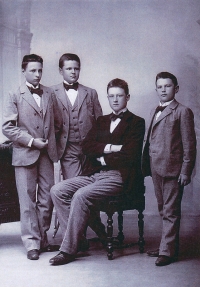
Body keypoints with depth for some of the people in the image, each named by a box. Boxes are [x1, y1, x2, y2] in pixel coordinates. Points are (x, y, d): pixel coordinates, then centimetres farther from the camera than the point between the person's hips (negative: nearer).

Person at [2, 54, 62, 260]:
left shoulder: (49, 94, 11)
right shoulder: (15, 96, 0)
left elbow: (58, 122, 19)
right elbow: (7, 127, -7)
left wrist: (49, 139, 8)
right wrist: (31, 140, -11)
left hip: (46, 153, 4)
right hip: (25, 154, -3)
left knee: (47, 200, 5)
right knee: (28, 201, 0)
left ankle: (43, 239, 18)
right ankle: (32, 244, 7)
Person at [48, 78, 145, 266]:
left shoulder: (136, 122, 3)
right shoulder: (101, 121, 21)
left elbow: (130, 154, -11)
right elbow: (86, 147, 6)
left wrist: (103, 157, -3)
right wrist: (110, 148, -10)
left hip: (118, 176, -7)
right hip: (93, 174, 7)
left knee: (80, 196, -28)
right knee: (57, 190, -12)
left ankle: (69, 249, -19)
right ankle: (76, 235, -7)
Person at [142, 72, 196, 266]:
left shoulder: (182, 112, -5)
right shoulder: (154, 112, 17)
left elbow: (189, 144, -8)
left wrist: (185, 171, -13)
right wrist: (146, 166, 9)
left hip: (172, 169, -7)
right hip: (156, 168, 7)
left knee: (170, 212, -2)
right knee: (163, 210, 15)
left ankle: (168, 251, 4)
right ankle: (167, 244, 25)